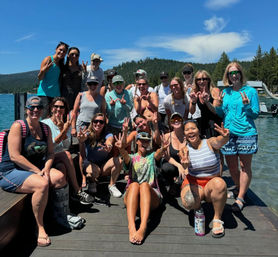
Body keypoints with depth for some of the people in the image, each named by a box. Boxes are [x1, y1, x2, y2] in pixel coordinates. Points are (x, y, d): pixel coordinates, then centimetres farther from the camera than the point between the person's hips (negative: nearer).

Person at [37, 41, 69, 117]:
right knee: (46, 117, -14)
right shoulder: (48, 59, -1)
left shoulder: (62, 65, 18)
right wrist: (43, 71, -25)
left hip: (56, 94, 6)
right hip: (44, 93, -6)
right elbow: (40, 78, -4)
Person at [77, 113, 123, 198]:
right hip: (89, 164, -1)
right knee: (95, 171, -36)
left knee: (118, 161, -27)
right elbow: (84, 138, -31)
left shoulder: (108, 135, -4)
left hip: (104, 166, 2)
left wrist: (108, 146, -56)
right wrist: (81, 140, -58)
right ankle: (92, 182, 1)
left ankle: (112, 185, -8)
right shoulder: (88, 134, -5)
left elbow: (109, 141, -29)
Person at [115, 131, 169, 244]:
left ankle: (143, 228, -51)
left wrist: (162, 149, -34)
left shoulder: (152, 156, 17)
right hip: (132, 196, 1)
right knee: (134, 184, -33)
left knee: (145, 185, -33)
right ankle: (131, 227, -51)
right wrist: (122, 149, -34)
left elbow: (158, 154, -8)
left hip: (151, 196, 0)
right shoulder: (132, 158, 18)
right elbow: (125, 156, -8)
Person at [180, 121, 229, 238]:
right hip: (193, 183, 1)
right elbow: (186, 168, -21)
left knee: (220, 183, -36)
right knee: (188, 202, -30)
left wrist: (225, 137, -56)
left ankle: (217, 219, -16)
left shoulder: (209, 143, -5)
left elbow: (219, 141, -30)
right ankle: (198, 209, 10)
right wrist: (185, 164, -48)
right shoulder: (185, 150, -1)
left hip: (211, 183, -1)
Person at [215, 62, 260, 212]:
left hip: (246, 133, -4)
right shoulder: (225, 92, 11)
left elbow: (256, 114, 0)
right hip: (228, 133, 4)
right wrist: (219, 105, -4)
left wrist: (247, 106, -18)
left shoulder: (250, 91, 0)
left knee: (245, 166, 2)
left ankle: (240, 198, 12)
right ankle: (239, 189, 36)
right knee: (232, 166, 12)